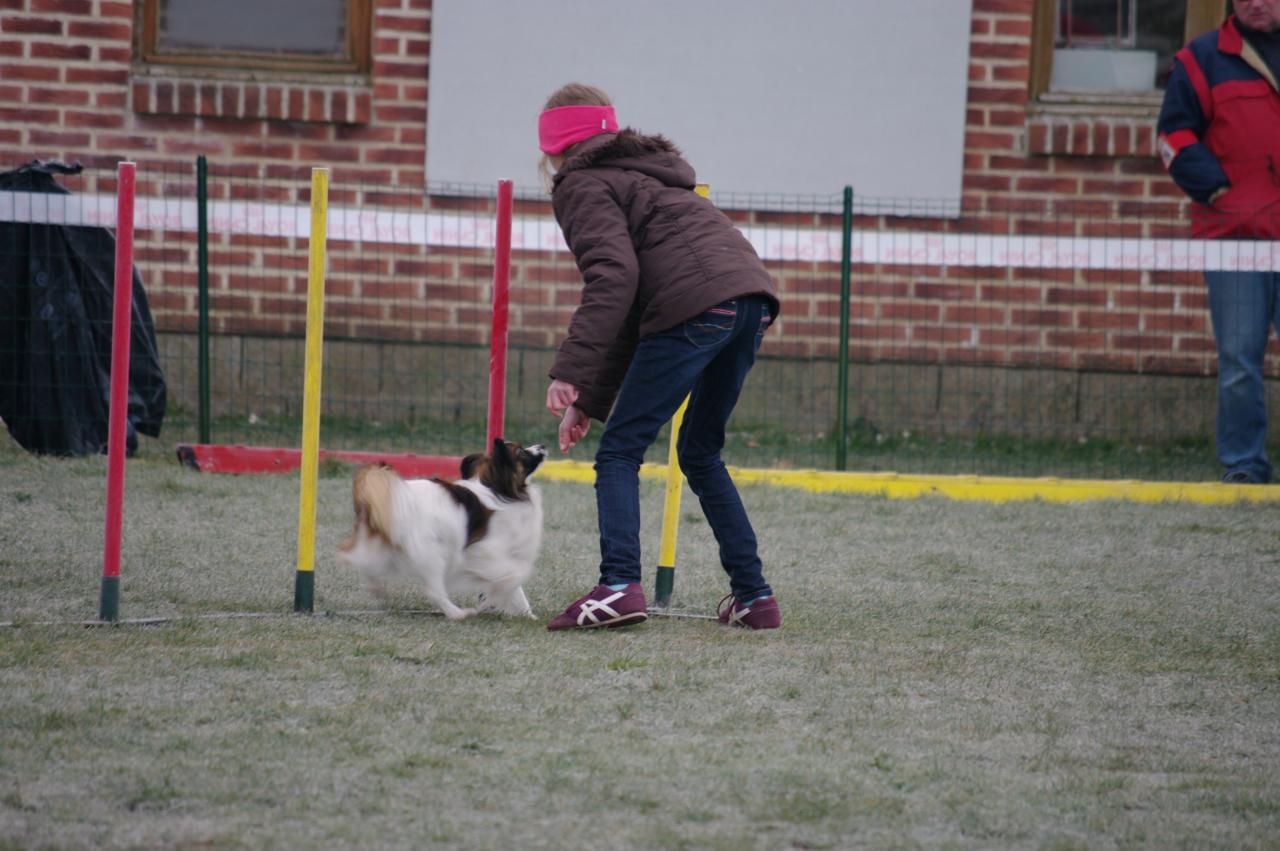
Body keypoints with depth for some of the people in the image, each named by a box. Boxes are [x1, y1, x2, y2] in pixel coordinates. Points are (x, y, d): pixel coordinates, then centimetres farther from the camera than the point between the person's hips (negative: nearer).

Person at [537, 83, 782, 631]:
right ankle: (753, 596, 18)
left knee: (620, 451, -2)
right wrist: (590, 400, 30)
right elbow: (631, 313, 33)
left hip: (695, 306, -8)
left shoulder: (582, 186, 7)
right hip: (752, 295, 8)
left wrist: (570, 373, -16)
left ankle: (620, 585, -18)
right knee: (700, 453, 22)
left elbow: (613, 277, -12)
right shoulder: (637, 178, 35)